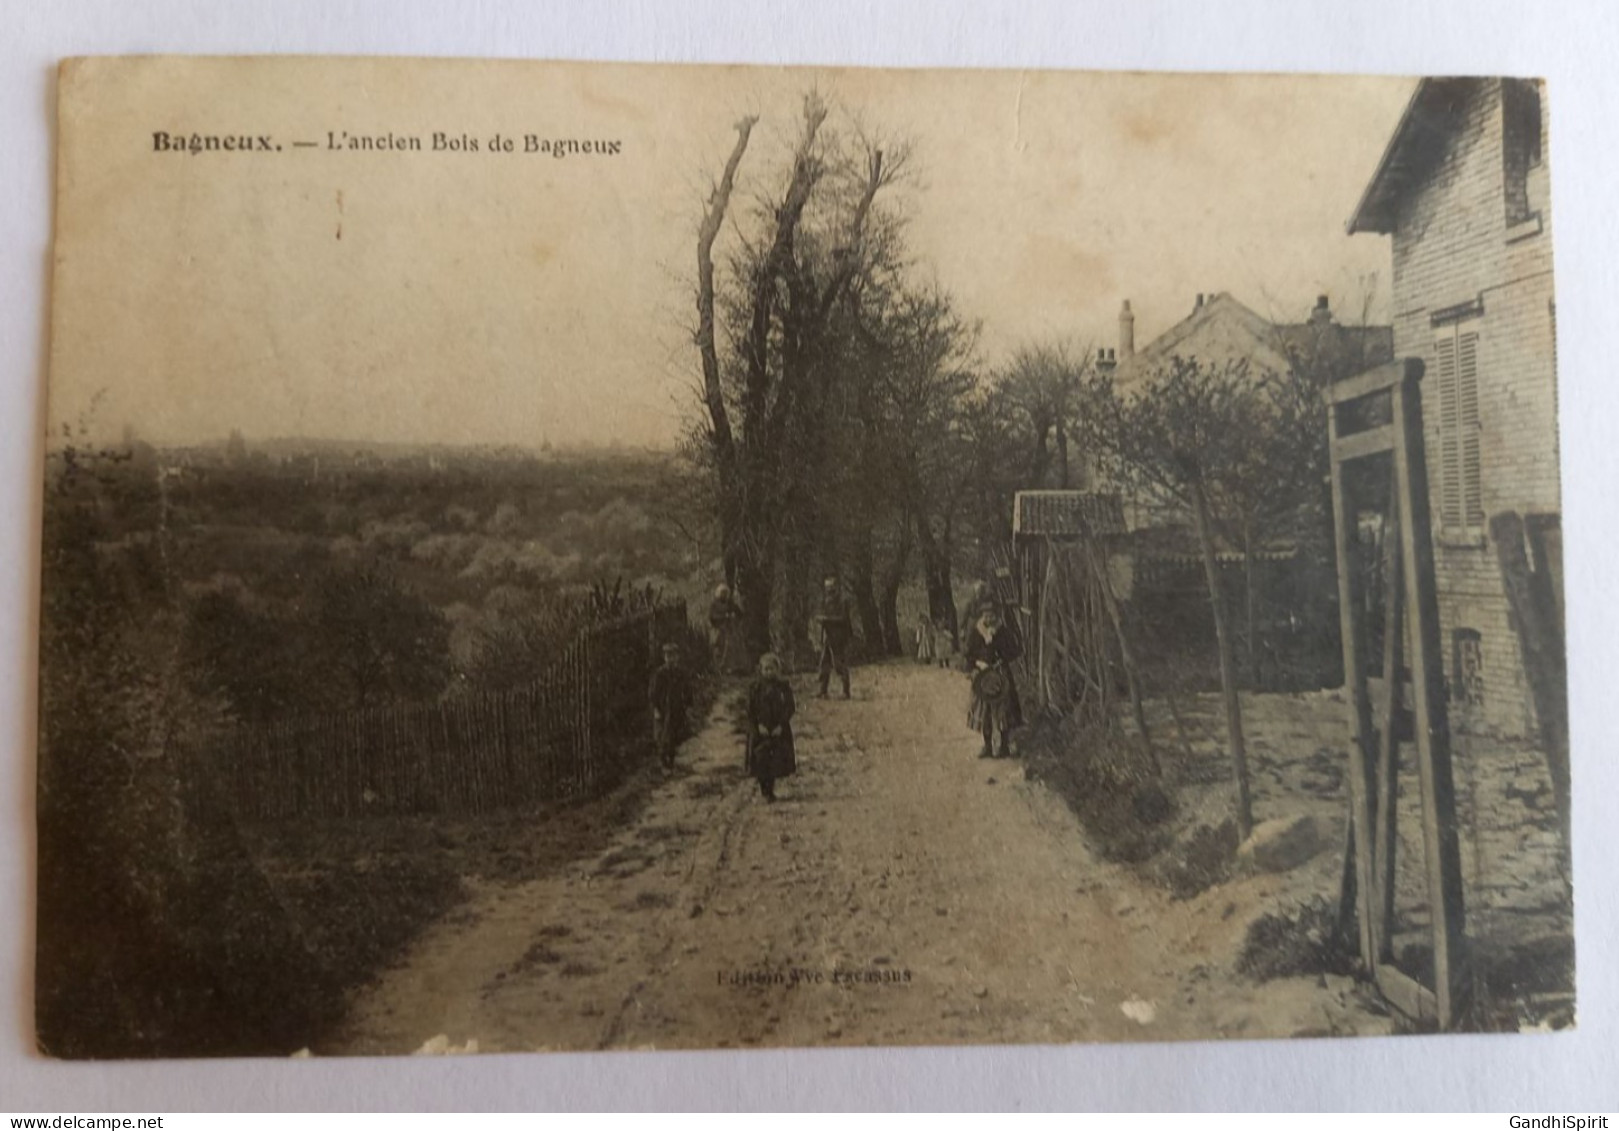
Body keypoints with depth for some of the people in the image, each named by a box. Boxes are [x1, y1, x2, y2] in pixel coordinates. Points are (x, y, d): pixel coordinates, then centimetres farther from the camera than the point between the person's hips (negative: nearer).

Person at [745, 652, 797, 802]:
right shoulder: (755, 687, -1)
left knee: (778, 760, -1)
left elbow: (790, 707, -2)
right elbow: (751, 709, -1)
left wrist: (781, 725, -12)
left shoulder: (784, 686, 0)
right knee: (761, 758, -3)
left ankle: (770, 790, 12)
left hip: (779, 729, 1)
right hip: (760, 729, -1)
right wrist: (759, 725, -13)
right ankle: (764, 788, 12)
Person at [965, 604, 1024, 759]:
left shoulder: (1005, 634, -11)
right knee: (983, 711, 6)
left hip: (1000, 676, -2)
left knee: (1002, 711, -1)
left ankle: (1005, 746, 9)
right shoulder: (974, 634, -5)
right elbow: (968, 656, 1)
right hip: (982, 677, 3)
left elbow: (1014, 653, -10)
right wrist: (977, 663, -18)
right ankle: (987, 746, 17)